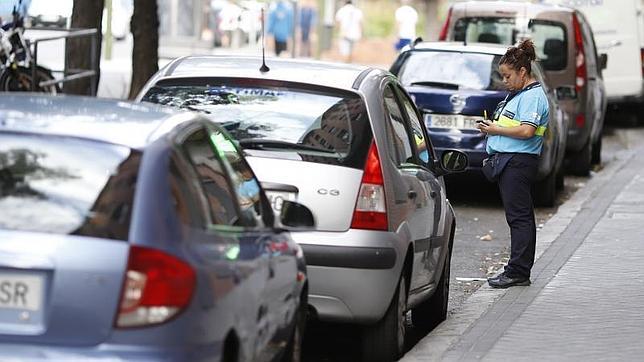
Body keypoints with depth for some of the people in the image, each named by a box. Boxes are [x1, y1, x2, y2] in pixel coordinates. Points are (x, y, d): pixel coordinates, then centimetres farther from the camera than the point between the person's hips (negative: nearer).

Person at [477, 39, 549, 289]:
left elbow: (526, 130, -22)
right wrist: (491, 127, 10)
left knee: (519, 216, -9)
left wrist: (496, 129, -12)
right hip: (508, 160, 10)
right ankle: (519, 272, 13)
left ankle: (517, 272, -9)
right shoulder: (517, 94, 20)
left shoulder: (533, 97, -12)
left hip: (519, 162, -10)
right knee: (519, 216, 10)